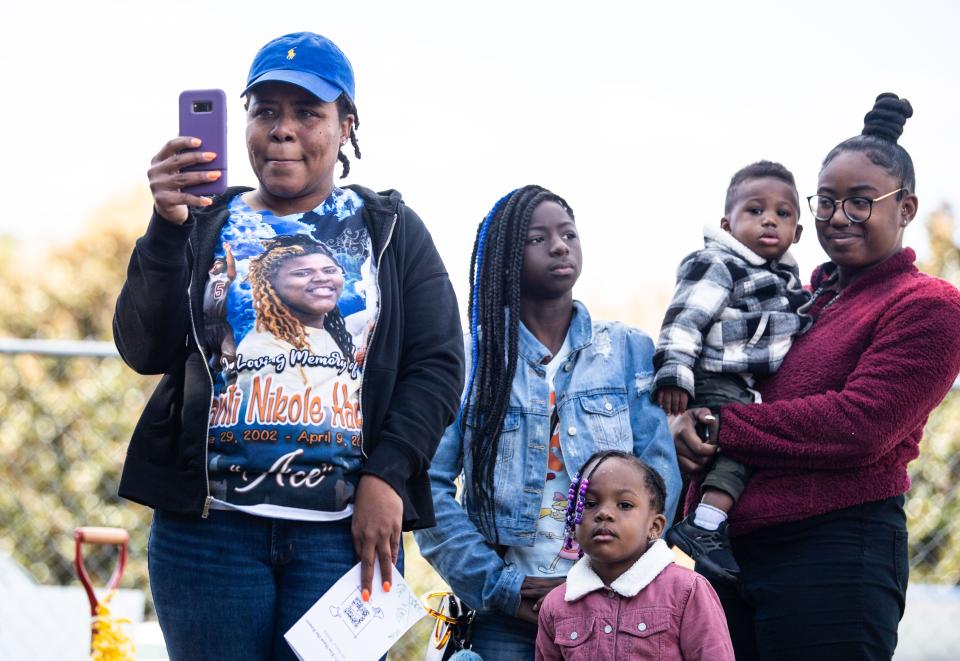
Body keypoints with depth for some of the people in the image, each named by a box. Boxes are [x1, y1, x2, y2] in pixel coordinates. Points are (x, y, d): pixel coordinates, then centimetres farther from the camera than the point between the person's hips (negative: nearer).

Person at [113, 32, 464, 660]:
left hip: (346, 529, 0)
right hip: (211, 525, 0)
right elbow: (145, 349, -3)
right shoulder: (205, 224, 9)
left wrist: (386, 474, -9)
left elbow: (438, 364, 4)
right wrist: (169, 228, -16)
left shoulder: (391, 231, 10)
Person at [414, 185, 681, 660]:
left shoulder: (630, 351, 7)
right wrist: (498, 584, -12)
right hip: (505, 611, -1)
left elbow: (660, 472, -1)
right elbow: (430, 484, -3)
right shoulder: (472, 357, 3)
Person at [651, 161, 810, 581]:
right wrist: (674, 371, -23)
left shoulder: (784, 277, 20)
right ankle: (705, 526, -31)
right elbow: (685, 318, -15)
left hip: (756, 390, 10)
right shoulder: (718, 266, -7)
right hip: (717, 384, -10)